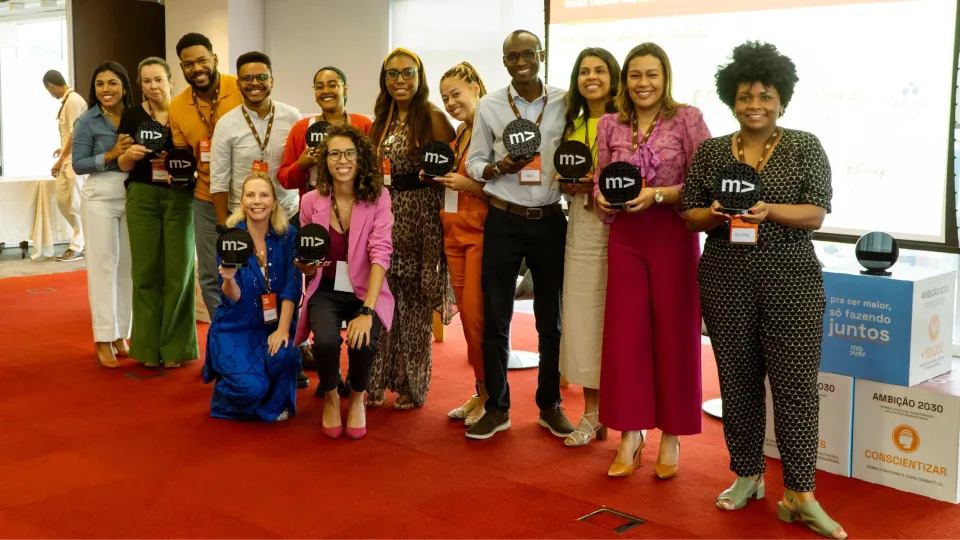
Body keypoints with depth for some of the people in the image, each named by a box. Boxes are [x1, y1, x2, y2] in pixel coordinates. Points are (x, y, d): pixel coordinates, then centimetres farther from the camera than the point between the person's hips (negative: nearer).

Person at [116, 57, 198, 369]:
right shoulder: (131, 116, 5)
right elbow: (123, 165, 6)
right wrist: (131, 154, -15)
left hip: (180, 197, -1)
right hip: (142, 197, 1)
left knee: (178, 271, 0)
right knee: (146, 271, 3)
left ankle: (174, 346, 10)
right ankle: (149, 347, 12)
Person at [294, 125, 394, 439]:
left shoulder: (378, 198, -8)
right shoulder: (311, 201, -2)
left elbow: (381, 253, -19)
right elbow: (306, 269, 8)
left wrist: (367, 312, -29)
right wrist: (307, 265, -18)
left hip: (366, 291, -1)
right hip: (326, 292, 1)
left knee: (364, 342, -31)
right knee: (326, 340, -30)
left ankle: (357, 399, 6)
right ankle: (330, 398, 5)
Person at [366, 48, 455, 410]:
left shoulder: (433, 118, -7)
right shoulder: (382, 119, 13)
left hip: (420, 215, -5)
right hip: (384, 214, 5)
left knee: (414, 301, 3)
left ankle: (413, 385, 15)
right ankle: (379, 380, 17)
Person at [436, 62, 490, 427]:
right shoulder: (460, 133, 15)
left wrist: (466, 184, -22)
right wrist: (440, 177, 4)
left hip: (482, 231, -8)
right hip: (456, 230, 8)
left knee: (475, 314, -9)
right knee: (467, 314, 8)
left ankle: (491, 397, 6)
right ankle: (481, 393, 17)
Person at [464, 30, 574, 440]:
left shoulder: (565, 103, 1)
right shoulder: (489, 106, 1)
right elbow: (473, 164, 4)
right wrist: (500, 168, -16)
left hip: (550, 221, 1)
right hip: (503, 221, 0)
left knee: (551, 318, 9)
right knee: (495, 318, 4)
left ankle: (550, 405, 24)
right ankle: (497, 408, 17)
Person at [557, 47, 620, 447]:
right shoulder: (573, 125, 15)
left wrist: (601, 184, -18)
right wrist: (572, 185, 0)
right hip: (582, 226, 5)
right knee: (583, 315, 5)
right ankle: (592, 414, 15)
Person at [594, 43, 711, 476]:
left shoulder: (688, 118, -3)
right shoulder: (610, 125, 8)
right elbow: (601, 184, 12)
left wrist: (657, 195, -19)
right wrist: (603, 199, -10)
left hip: (674, 237, -3)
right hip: (625, 238, 3)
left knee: (674, 335, 3)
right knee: (625, 335, 4)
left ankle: (671, 437, 16)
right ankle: (631, 433, 17)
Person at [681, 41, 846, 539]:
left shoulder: (805, 147, 2)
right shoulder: (710, 152, 8)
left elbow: (816, 215, -5)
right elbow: (691, 215, 8)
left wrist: (768, 210, -22)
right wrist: (718, 214, -13)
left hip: (792, 281, -2)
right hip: (726, 280, 2)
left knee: (796, 384, -4)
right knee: (738, 381, 7)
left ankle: (800, 495, 4)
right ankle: (747, 475, 23)